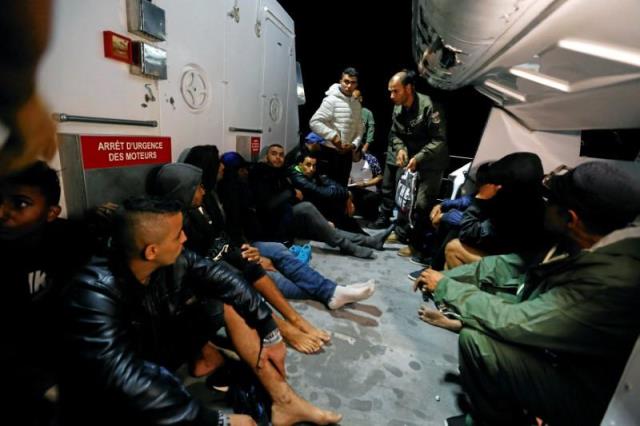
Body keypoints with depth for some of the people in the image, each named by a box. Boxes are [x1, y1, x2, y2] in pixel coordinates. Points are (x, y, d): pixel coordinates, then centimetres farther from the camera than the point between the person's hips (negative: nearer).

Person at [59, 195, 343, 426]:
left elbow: (221, 277, -7)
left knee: (229, 306, -7)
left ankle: (284, 402, 0)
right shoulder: (95, 295, -33)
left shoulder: (173, 261, -17)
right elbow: (130, 385, -39)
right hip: (108, 400, -6)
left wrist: (269, 333, -6)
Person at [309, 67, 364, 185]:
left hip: (346, 153, 7)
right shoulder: (331, 100, -12)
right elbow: (314, 122, -19)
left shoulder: (357, 104, 11)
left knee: (341, 186, 16)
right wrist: (333, 136, -24)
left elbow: (359, 128, 14)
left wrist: (354, 144, -3)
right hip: (329, 152, -7)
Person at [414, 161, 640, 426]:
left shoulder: (611, 282, -35)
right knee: (482, 294, 3)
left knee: (476, 340, -23)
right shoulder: (581, 240, -11)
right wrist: (447, 276, -8)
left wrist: (444, 287, -20)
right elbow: (511, 263, -2)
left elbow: (514, 322, -32)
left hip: (582, 392, -7)